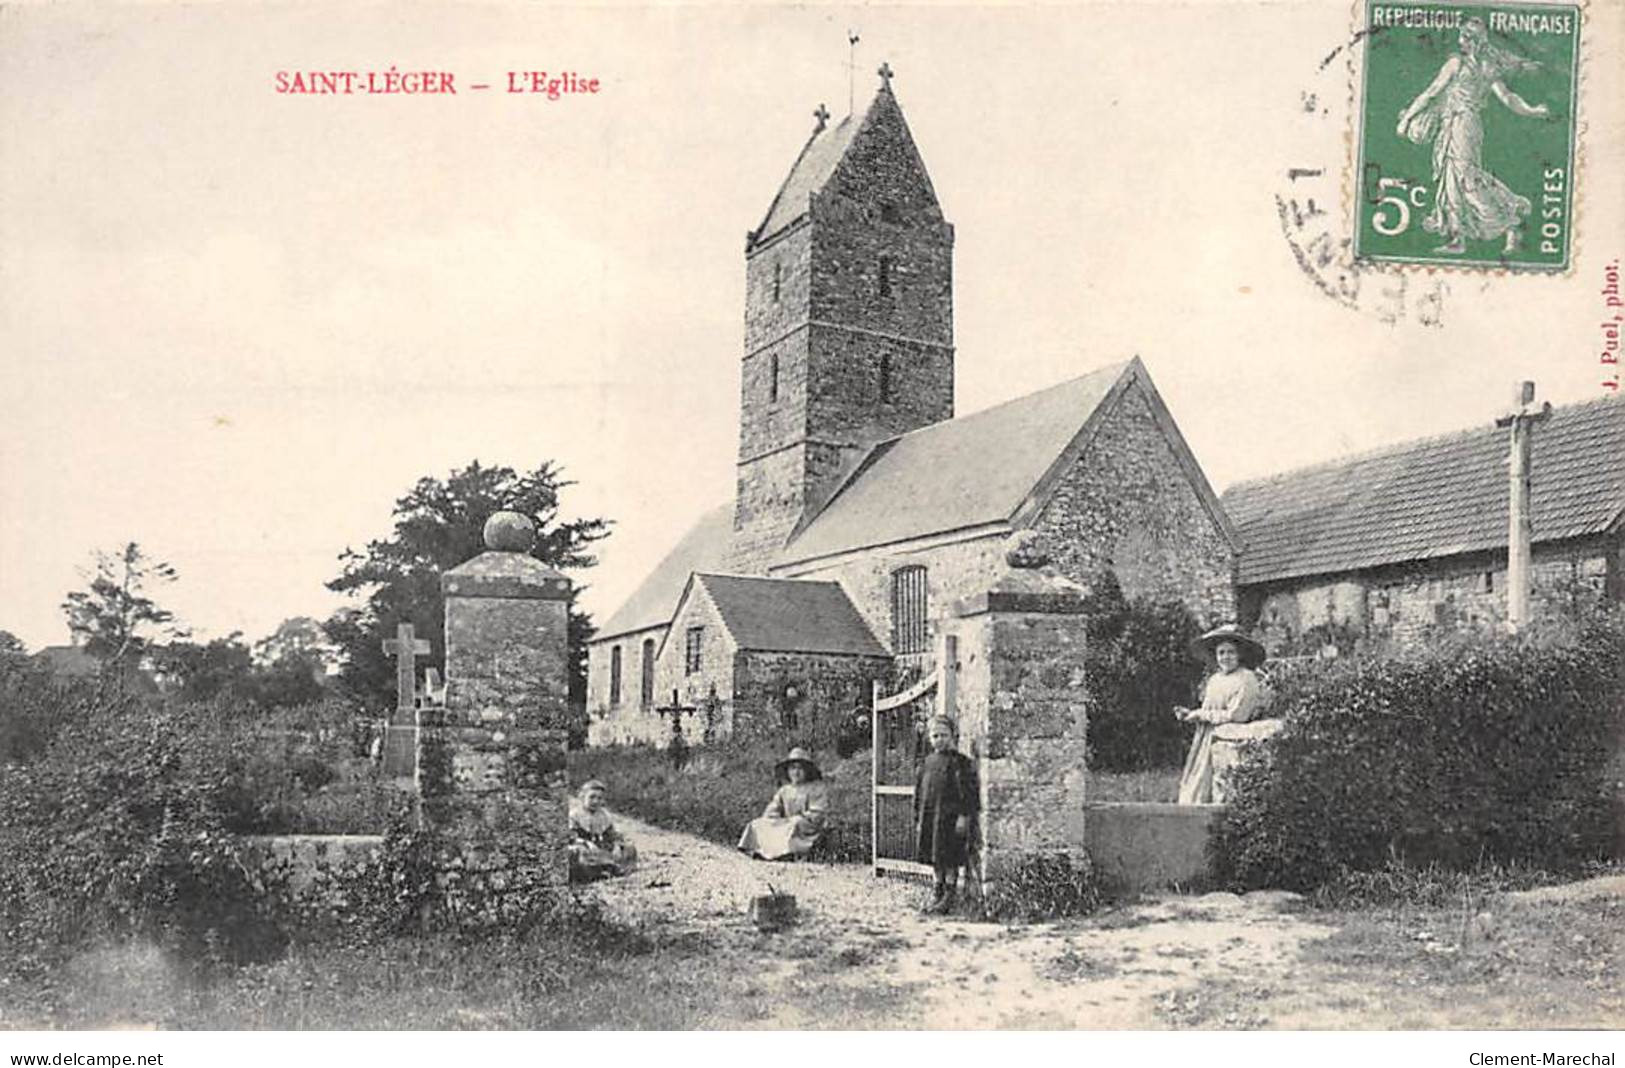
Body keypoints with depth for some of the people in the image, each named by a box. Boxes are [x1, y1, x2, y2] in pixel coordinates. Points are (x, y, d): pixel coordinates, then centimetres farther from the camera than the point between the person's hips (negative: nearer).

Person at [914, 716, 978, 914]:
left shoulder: (960, 762, -4)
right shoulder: (926, 763, 13)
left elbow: (968, 792, -7)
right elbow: (919, 792, 16)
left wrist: (964, 816, -14)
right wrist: (918, 820, 12)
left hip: (950, 817, -6)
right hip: (929, 816, 6)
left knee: (949, 860, -3)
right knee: (934, 860, 10)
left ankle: (948, 898, 3)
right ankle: (937, 893, 20)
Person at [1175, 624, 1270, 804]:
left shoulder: (1246, 680, -10)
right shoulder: (1214, 679, 15)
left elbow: (1235, 715, -16)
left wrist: (1201, 715, -10)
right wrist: (1189, 714, 2)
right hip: (1206, 741, 8)